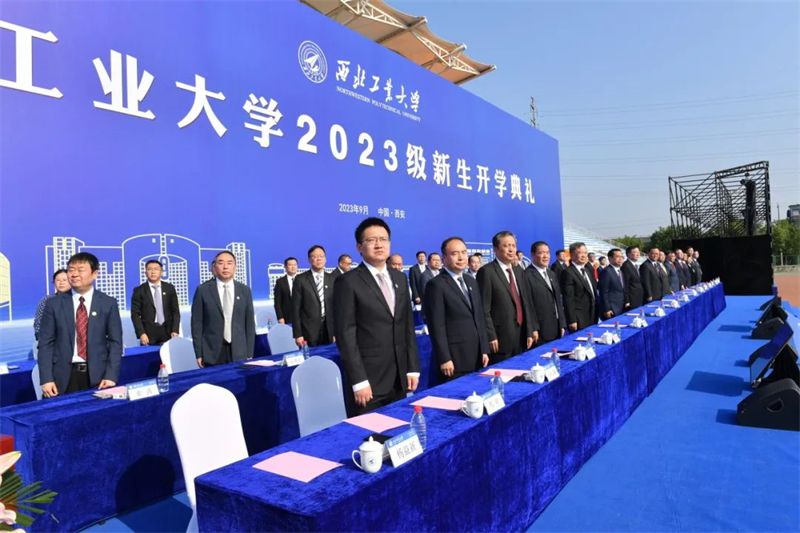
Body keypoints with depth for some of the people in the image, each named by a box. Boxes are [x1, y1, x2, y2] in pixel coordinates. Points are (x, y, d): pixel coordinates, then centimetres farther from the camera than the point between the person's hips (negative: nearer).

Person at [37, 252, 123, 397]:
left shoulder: (108, 303, 2)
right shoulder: (54, 304, 4)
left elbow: (115, 341, 0)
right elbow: (45, 343, 3)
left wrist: (111, 376, -9)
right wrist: (46, 379, -6)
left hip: (98, 376, 0)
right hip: (63, 377, 1)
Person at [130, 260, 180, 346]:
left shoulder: (169, 288, 9)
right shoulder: (139, 291, 3)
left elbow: (175, 311, 7)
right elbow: (135, 314, 0)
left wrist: (175, 330, -4)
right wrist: (141, 333, -10)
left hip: (168, 332, 1)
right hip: (148, 334, -1)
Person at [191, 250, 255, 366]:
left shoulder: (244, 290, 6)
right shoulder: (203, 290, 0)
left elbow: (249, 323, 6)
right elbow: (197, 324, 0)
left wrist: (249, 354, 3)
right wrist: (199, 354, -4)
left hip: (239, 352, 2)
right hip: (212, 353, -2)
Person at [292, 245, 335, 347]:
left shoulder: (332, 279, 7)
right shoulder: (301, 279, -2)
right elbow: (296, 308, -3)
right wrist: (298, 334, -8)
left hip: (329, 330, 3)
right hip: (308, 332, -2)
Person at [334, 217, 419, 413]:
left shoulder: (399, 279, 11)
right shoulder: (348, 282, -8)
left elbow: (408, 326, 13)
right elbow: (345, 335, -11)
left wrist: (413, 368, 8)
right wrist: (359, 381, -15)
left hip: (399, 379, 6)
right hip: (369, 381, -5)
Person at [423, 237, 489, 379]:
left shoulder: (472, 282, 14)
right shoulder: (436, 285, -10)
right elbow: (436, 326, -14)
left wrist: (484, 350, 12)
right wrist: (444, 359, -16)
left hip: (477, 357, 7)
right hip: (454, 359, -7)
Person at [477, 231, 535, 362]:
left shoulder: (519, 271, 14)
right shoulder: (486, 271, -9)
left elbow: (525, 303, 16)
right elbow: (484, 309, -12)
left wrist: (529, 332, 10)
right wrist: (491, 337, -15)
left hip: (521, 336, 7)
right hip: (500, 338, -7)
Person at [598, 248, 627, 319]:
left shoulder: (620, 271, 16)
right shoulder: (606, 271, -13)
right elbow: (604, 292, -15)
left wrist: (626, 302, 11)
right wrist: (607, 309, -17)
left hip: (621, 308, 8)